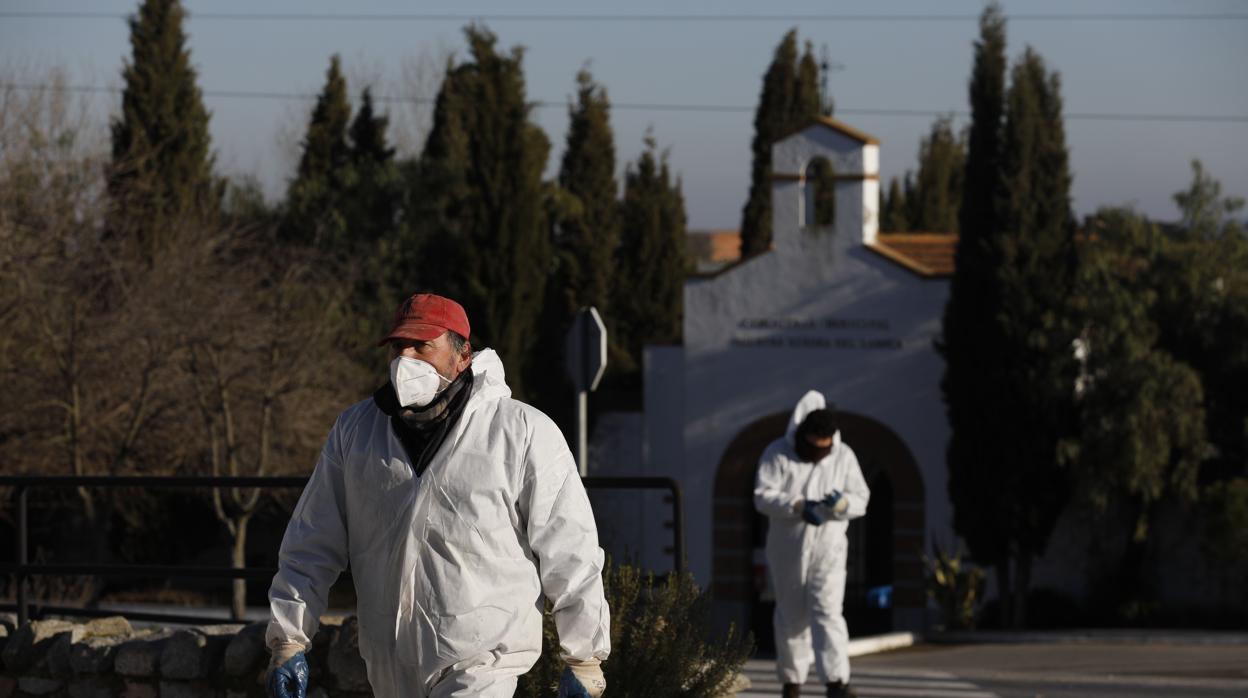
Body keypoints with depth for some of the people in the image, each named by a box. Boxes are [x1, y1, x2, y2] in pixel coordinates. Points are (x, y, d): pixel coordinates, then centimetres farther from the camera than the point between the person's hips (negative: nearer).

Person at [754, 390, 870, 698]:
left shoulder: (844, 456, 2)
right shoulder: (778, 453, -4)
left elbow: (861, 500, 2)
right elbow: (763, 497, -12)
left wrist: (843, 503, -21)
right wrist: (799, 506, -27)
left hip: (828, 549, 0)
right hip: (787, 550, 0)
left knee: (828, 612, -14)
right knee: (791, 616, 10)